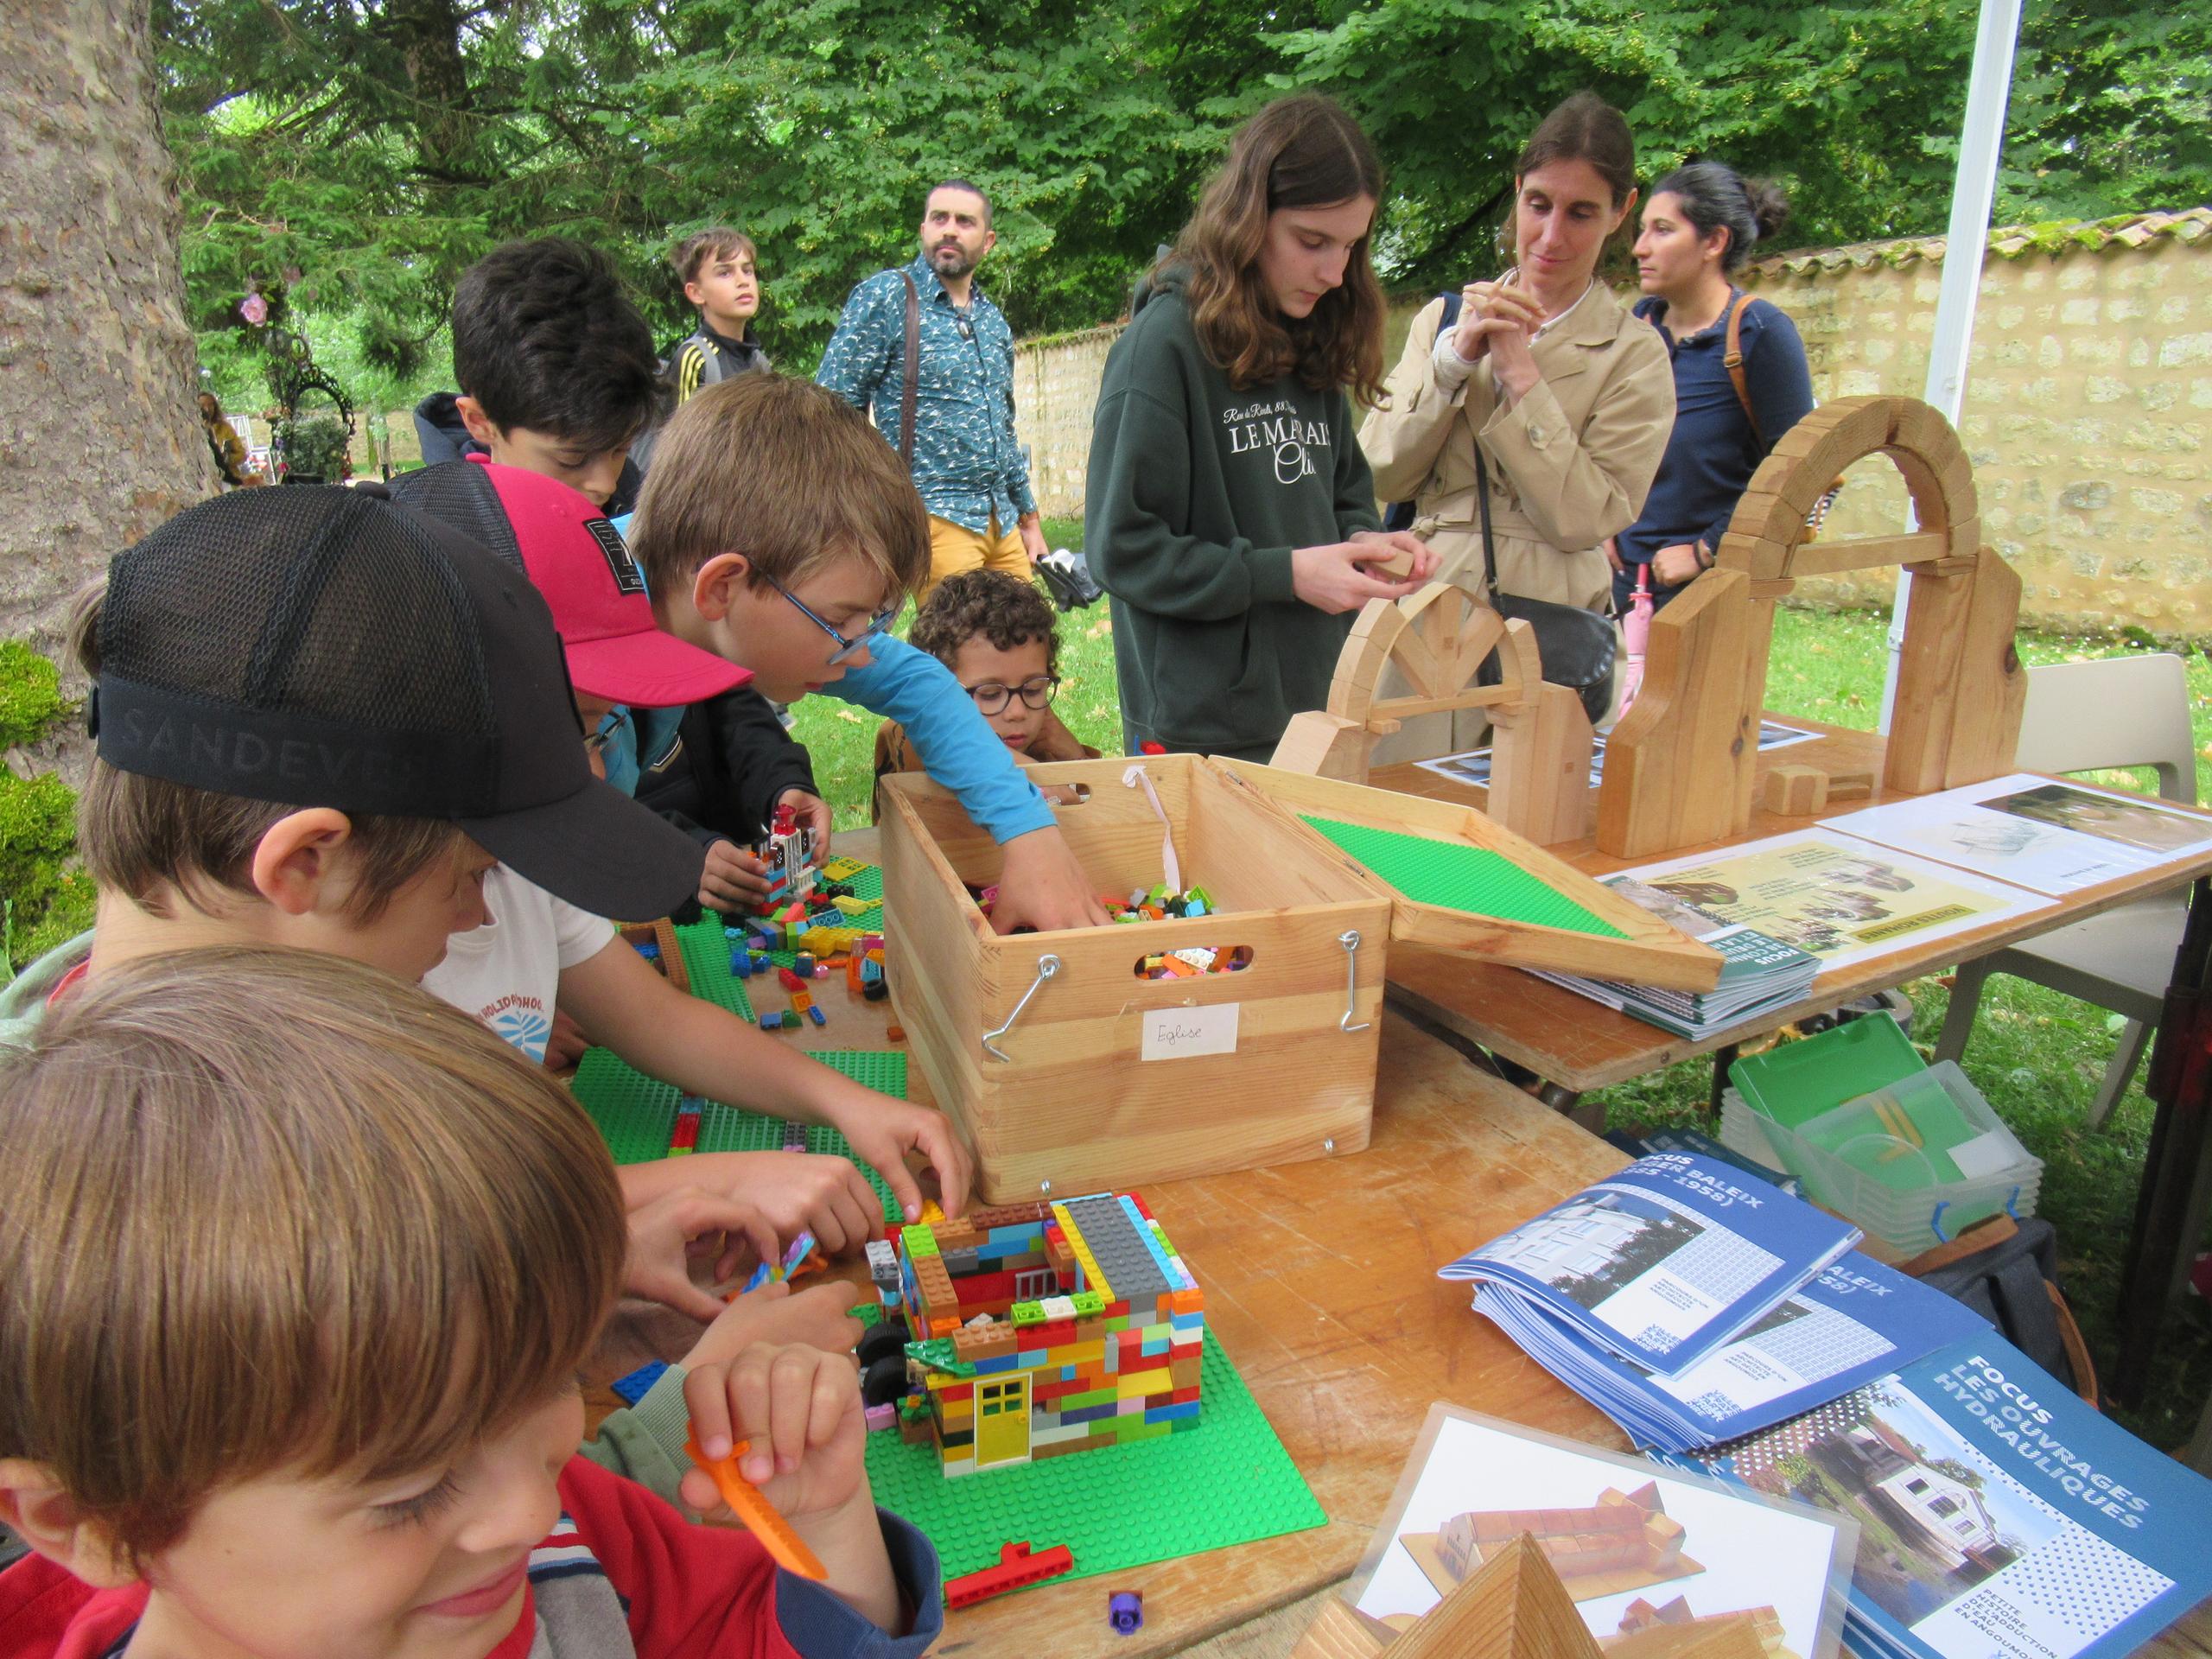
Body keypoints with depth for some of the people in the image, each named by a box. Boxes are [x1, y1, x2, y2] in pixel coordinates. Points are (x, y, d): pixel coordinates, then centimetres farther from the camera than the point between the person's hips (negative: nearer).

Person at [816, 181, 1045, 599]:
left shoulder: (994, 320, 17)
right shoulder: (884, 297, -3)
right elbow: (833, 407, -5)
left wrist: (1029, 518, 22)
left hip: (1003, 521, 7)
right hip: (936, 517, -6)